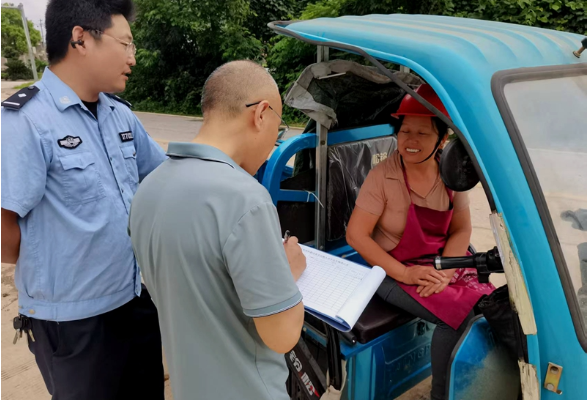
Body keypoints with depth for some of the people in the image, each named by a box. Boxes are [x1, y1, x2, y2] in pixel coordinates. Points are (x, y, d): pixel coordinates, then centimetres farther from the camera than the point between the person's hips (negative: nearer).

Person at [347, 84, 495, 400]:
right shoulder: (383, 177, -15)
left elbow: (462, 229, 1)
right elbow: (356, 235, -16)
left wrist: (445, 271, -17)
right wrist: (405, 273, -21)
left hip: (443, 263, 5)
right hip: (395, 270, -4)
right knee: (461, 315, -22)